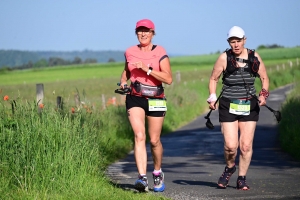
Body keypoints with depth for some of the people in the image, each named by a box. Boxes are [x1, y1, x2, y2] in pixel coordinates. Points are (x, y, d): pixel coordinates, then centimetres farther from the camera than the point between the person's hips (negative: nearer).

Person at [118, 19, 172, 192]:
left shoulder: (160, 52, -6)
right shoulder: (130, 52, 5)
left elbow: (168, 79, -15)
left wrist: (147, 69, -22)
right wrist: (123, 81, 6)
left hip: (155, 99, -1)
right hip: (135, 98, 2)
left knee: (154, 140, 6)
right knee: (139, 136, -16)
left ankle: (158, 174, 32)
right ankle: (142, 178, -25)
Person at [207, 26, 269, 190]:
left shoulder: (254, 57, 2)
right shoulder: (224, 58, -4)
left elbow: (264, 78, 11)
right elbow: (213, 79, 5)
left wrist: (264, 94, -6)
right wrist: (212, 97, -8)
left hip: (250, 107, 2)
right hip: (228, 106, -2)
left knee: (246, 145, 0)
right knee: (230, 145, -9)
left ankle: (241, 179, 14)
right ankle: (230, 168, 22)